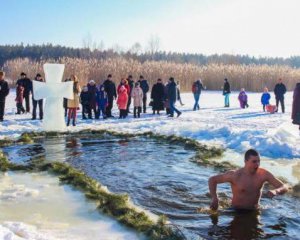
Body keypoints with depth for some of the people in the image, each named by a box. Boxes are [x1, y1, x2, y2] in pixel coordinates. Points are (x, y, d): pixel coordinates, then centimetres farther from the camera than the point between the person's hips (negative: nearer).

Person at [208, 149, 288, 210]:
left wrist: (275, 191, -30)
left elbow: (284, 188, -7)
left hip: (254, 211, 3)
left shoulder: (263, 174, -11)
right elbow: (212, 180, -10)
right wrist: (214, 198, -21)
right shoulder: (235, 175, -19)